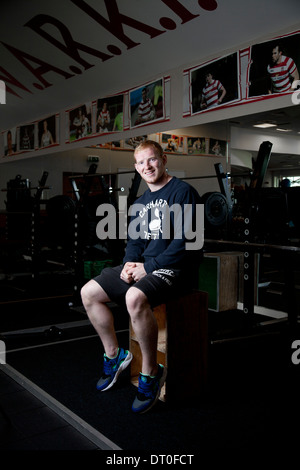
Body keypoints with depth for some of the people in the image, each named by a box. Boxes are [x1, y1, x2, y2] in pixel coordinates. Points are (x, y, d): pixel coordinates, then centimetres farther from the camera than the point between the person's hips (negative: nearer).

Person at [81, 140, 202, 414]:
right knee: (89, 293, 0)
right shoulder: (141, 202, 17)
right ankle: (114, 354, 15)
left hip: (175, 268, -8)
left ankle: (151, 371, -16)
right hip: (143, 266, 9)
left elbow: (184, 241, -17)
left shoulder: (182, 191, -9)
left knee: (135, 297, -36)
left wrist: (149, 267, -18)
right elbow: (134, 240, 17)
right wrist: (129, 263, -5)